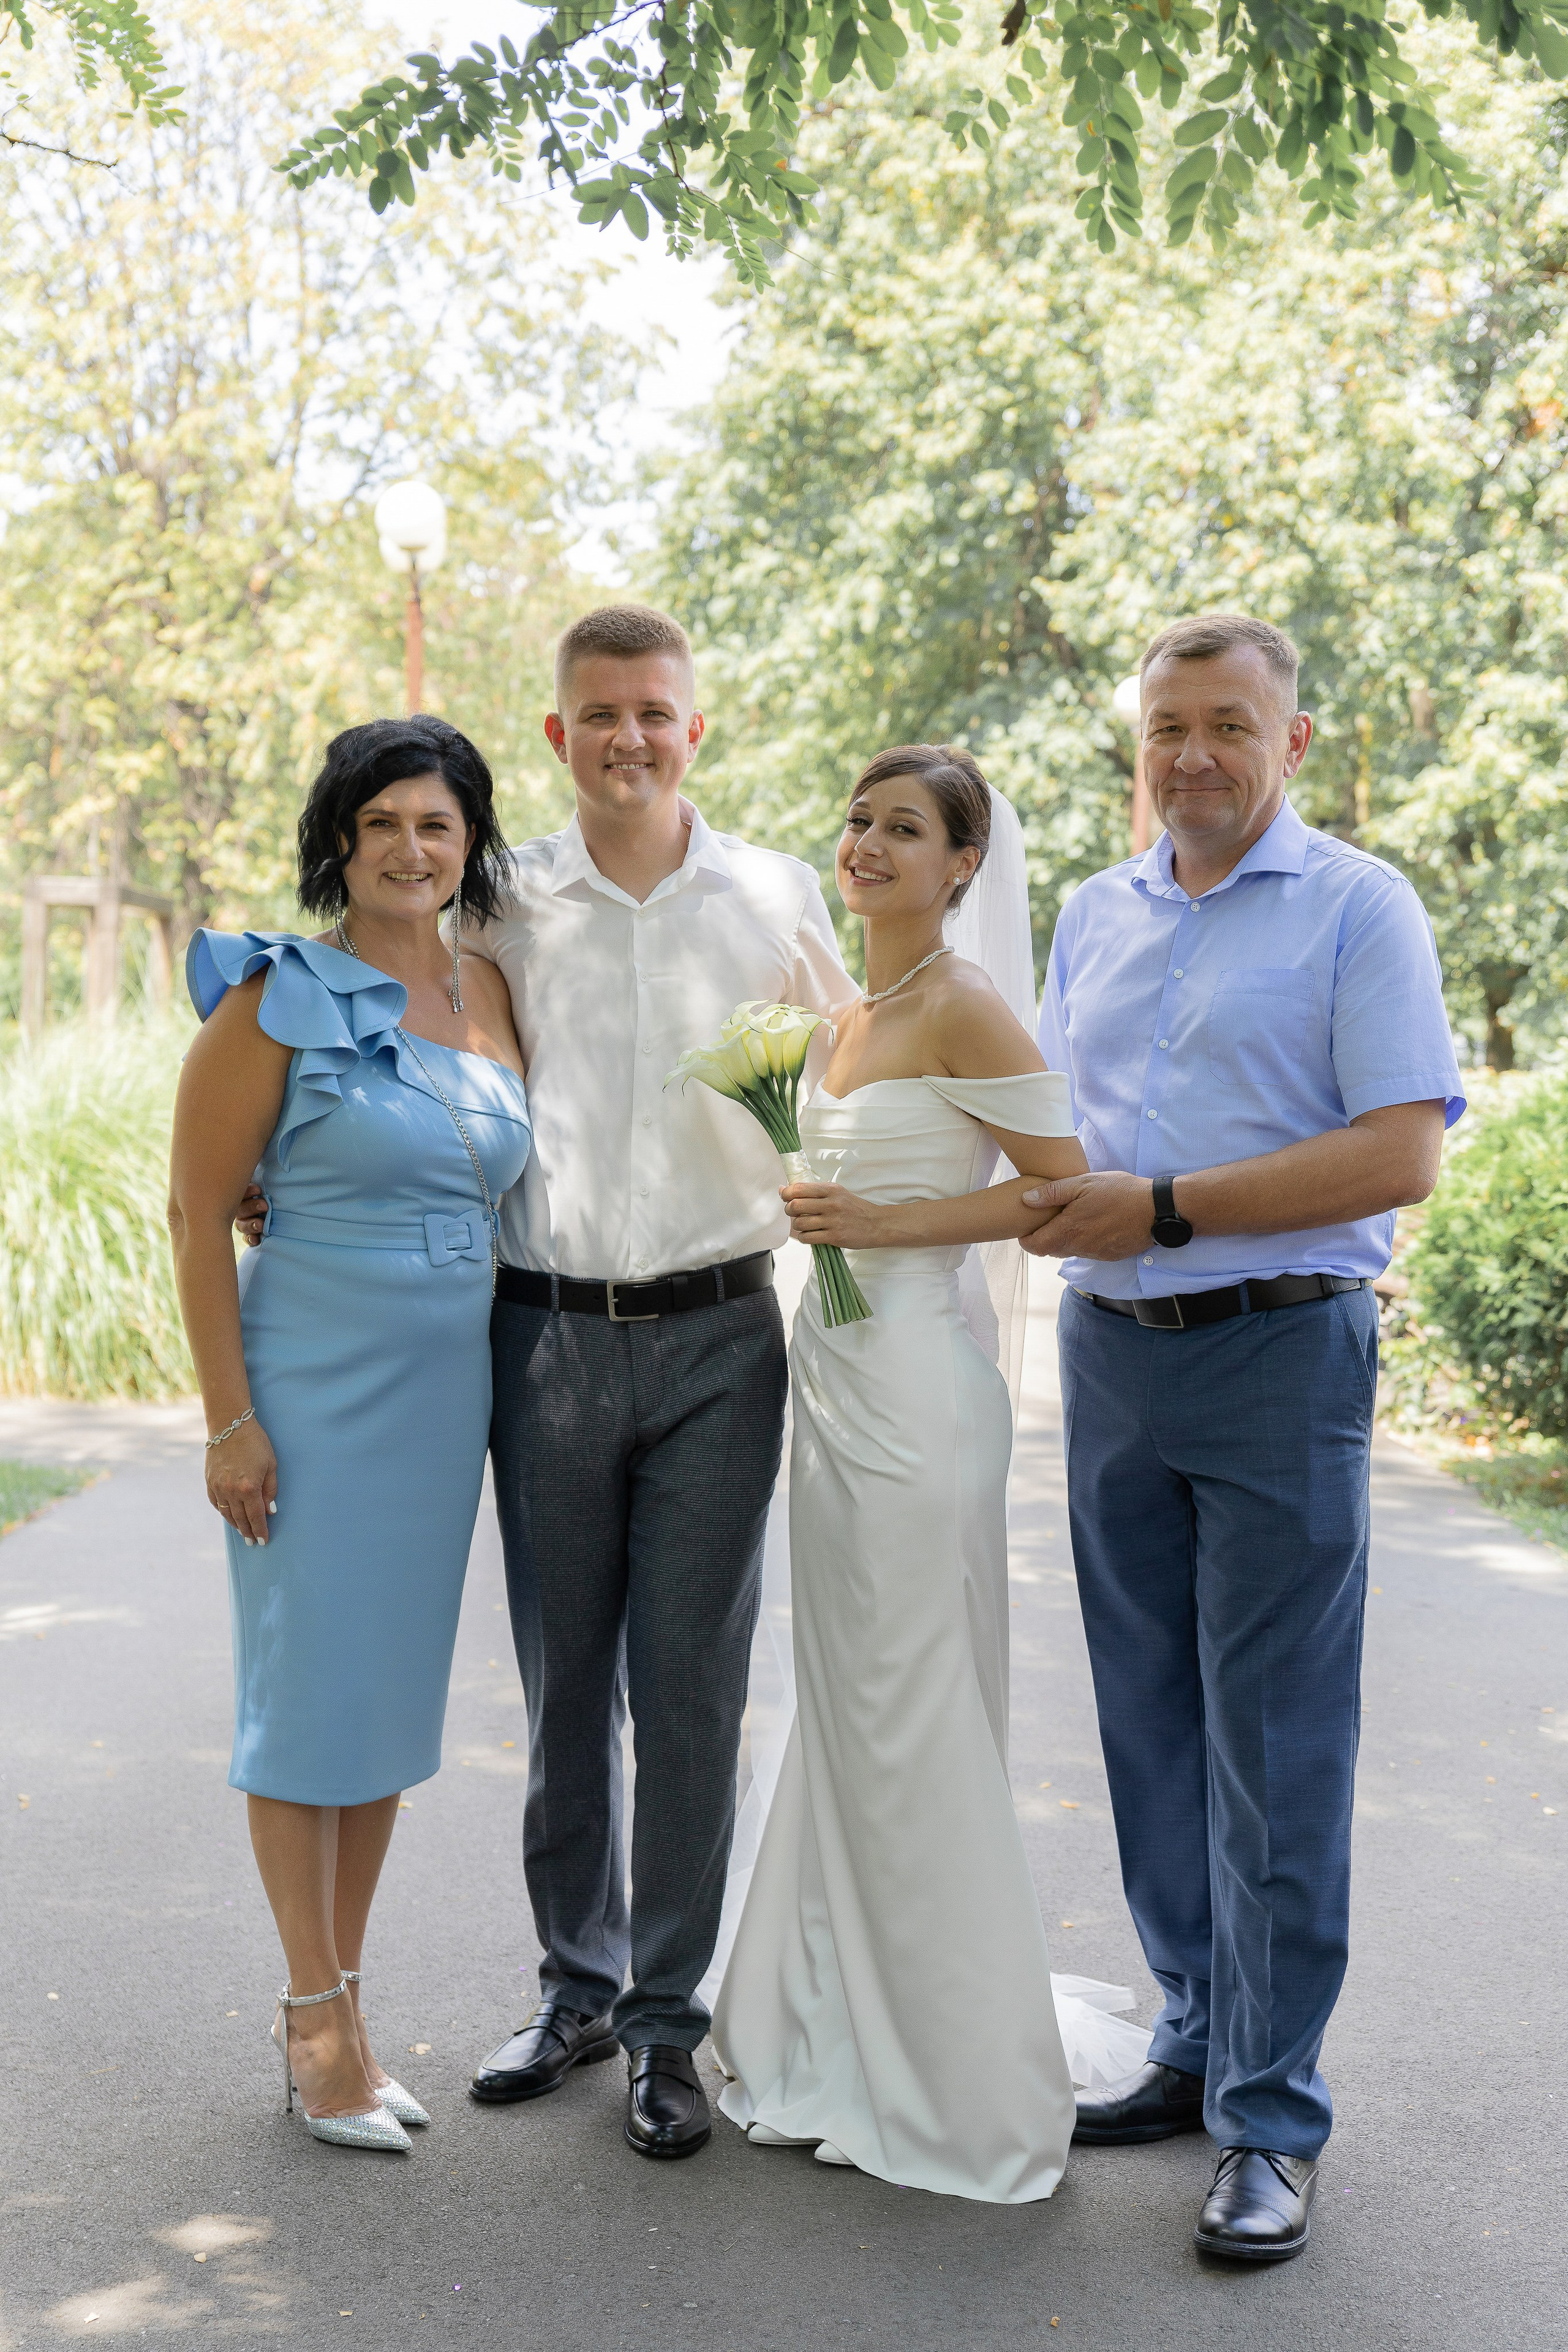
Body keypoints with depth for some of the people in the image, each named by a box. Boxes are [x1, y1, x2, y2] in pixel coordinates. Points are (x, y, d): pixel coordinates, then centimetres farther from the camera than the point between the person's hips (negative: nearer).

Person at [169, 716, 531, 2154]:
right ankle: (319, 2016, 15)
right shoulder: (277, 999, -9)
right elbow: (198, 1212, -9)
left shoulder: (492, 995, 8)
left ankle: (333, 2000, 26)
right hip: (316, 1386, -6)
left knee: (398, 1687, 12)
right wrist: (231, 1417, -13)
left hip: (449, 1385, 6)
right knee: (311, 1686, 1)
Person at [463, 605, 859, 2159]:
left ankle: (667, 2020, 15)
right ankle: (577, 1985, 26)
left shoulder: (779, 898, 5)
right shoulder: (504, 906, 6)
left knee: (693, 1696, 2)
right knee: (562, 1689, 9)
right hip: (545, 1330, 1)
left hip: (717, 1336, -1)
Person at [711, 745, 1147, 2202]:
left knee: (915, 1734, -3)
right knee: (844, 1720, 14)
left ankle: (965, 2094, 10)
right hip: (834, 1372, 9)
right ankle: (848, 2060, 26)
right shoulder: (852, 1016, 14)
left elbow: (1067, 1195, -15)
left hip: (913, 1384, -9)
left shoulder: (966, 1010, -11)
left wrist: (880, 1224, -17)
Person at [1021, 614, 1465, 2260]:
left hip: (1279, 1353, -6)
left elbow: (1400, 1154, -14)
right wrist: (1051, 1190, 0)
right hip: (1110, 1352, 6)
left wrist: (1162, 1209, -16)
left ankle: (1269, 2123, 6)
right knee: (1151, 1731, 11)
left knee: (1273, 1751, -3)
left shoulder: (1358, 908, -4)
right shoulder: (1095, 917, 14)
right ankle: (1197, 2045, 25)